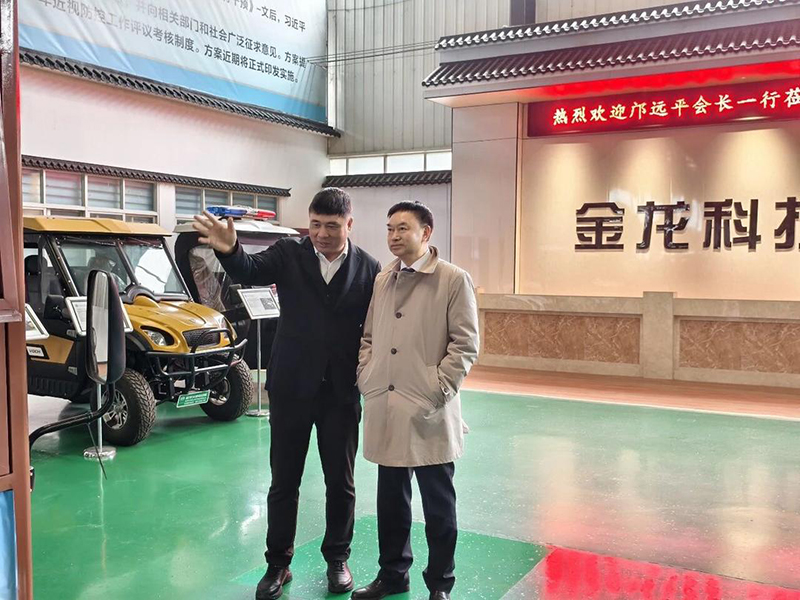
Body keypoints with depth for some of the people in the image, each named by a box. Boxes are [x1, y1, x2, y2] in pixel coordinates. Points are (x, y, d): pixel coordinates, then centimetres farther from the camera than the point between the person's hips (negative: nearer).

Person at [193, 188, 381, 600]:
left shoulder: (369, 269, -3)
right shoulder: (289, 254, -4)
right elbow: (250, 272, -21)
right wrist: (229, 251, -43)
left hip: (341, 392, 0)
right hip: (291, 387, 0)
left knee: (341, 481, 13)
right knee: (284, 481, 10)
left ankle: (337, 558, 31)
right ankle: (278, 562, 26)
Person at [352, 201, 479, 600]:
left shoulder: (454, 280, -5)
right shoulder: (381, 280, 11)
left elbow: (465, 343, -8)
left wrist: (438, 391, -13)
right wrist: (365, 379, 5)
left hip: (429, 412, -5)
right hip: (384, 409, 5)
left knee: (438, 503, 7)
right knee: (391, 498, 16)